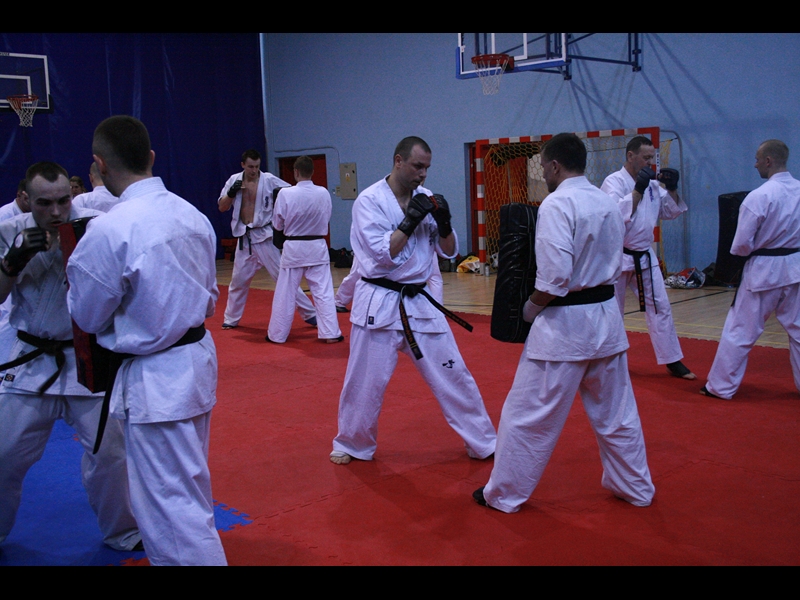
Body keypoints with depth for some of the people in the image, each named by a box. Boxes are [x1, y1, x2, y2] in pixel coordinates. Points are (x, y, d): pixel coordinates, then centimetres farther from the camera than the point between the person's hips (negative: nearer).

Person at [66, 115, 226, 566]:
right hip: (198, 360, 8)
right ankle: (186, 552, 47)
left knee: (173, 507, 2)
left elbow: (87, 317, -7)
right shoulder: (193, 216, 0)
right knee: (189, 487, 27)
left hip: (155, 380, -8)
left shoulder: (108, 230, -22)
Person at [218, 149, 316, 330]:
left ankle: (309, 314, 4)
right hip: (245, 238, 4)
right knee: (238, 281, 15)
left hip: (266, 237, -3)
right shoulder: (234, 180, 2)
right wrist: (231, 193, -12)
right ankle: (231, 319, 30)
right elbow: (222, 207, 5)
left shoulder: (269, 180, -8)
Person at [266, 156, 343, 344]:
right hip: (318, 247, 1)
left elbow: (278, 225, -4)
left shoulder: (285, 193, -14)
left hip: (293, 249, -1)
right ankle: (331, 333, 6)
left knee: (285, 293, 9)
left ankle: (276, 334, 20)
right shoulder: (324, 193, -7)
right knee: (324, 292, 6)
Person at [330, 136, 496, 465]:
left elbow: (449, 251, 7)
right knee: (365, 382, 6)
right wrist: (410, 221, -20)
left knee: (452, 373, 8)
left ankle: (484, 443, 21)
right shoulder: (369, 200, -9)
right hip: (379, 303, -4)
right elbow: (383, 254, -18)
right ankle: (351, 444, 29)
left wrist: (444, 224, -11)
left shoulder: (426, 198, 5)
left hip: (419, 302, 4)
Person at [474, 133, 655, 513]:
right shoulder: (609, 204, 8)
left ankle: (503, 495, 16)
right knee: (616, 413, 20)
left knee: (527, 414, 5)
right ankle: (636, 488, 32)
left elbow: (554, 278, -23)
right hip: (606, 317, 8)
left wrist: (531, 307, -8)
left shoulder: (557, 204, -17)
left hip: (564, 324, -8)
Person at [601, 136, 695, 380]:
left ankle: (673, 361, 16)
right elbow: (617, 214, -26)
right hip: (619, 257, -6)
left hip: (645, 257, 6)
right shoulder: (614, 182, -12)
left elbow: (671, 212, 11)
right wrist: (638, 190, -27)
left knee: (660, 307, 7)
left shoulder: (651, 183, 8)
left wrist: (672, 189, -4)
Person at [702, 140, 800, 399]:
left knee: (740, 331, 4)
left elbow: (741, 244, -14)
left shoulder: (759, 197, -18)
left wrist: (742, 250, 7)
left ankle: (721, 387, 12)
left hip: (764, 271, -5)